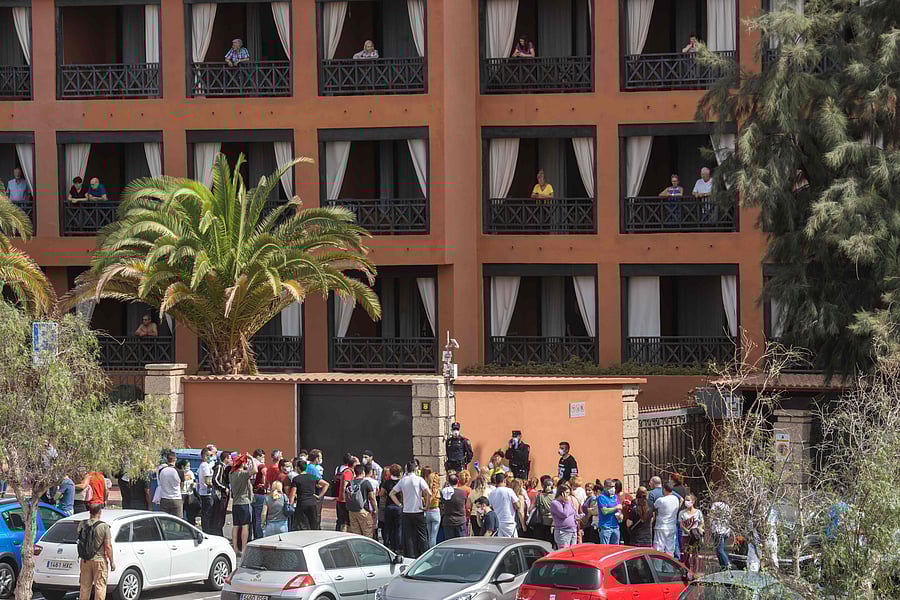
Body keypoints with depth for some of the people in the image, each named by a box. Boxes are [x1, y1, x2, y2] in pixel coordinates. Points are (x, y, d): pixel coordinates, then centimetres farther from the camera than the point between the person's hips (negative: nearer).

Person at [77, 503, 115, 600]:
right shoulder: (104, 527, -14)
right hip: (99, 560, -4)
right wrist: (112, 562, -4)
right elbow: (108, 547, -13)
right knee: (100, 586, 1)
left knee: (84, 587, 12)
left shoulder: (82, 525, -1)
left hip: (85, 561, 4)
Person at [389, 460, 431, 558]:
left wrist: (399, 504, 10)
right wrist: (426, 505, -6)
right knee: (421, 536, 3)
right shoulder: (419, 480, -8)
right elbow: (429, 493, -18)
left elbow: (392, 493, 8)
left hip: (406, 513, 3)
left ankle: (410, 557, 6)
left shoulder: (403, 480, 4)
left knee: (408, 537, 7)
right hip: (418, 512, -3)